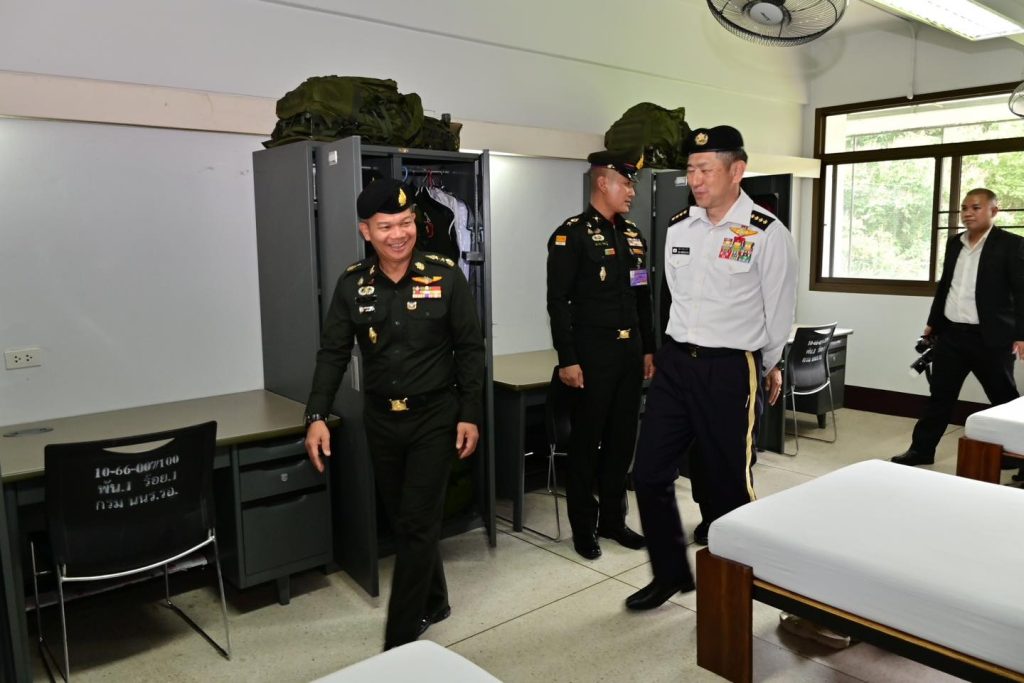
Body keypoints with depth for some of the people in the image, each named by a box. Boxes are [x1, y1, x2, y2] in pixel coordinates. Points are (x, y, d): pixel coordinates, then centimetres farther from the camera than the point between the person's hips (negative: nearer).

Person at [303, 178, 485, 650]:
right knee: (401, 522, 16)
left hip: (435, 418, -3)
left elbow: (470, 349, -5)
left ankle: (399, 639, 11)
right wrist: (316, 417, -9)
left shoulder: (445, 276, -9)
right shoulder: (352, 284, -2)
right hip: (381, 420, 4)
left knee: (417, 524, -1)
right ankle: (433, 602, 38)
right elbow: (333, 353, 0)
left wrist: (470, 414, -7)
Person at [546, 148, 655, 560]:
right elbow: (558, 302, -14)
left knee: (622, 440, 13)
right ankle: (584, 528, 19)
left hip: (630, 354, 7)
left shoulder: (633, 235, 13)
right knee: (586, 442, 5)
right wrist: (567, 360, -17)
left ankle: (613, 519, 28)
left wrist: (648, 349, 14)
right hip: (593, 355, -7)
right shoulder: (572, 234, -9)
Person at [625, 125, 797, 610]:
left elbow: (778, 312, -1)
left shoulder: (767, 234, -10)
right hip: (674, 362, 5)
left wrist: (768, 366, 10)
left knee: (726, 484, 6)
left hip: (730, 370, -5)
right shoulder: (678, 228, 7)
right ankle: (670, 573, 27)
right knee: (649, 474, 6)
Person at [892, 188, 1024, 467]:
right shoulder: (954, 243, 11)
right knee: (940, 396, 9)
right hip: (951, 334, 5)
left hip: (989, 338, -5)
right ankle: (921, 449, 15)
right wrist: (933, 322, 21)